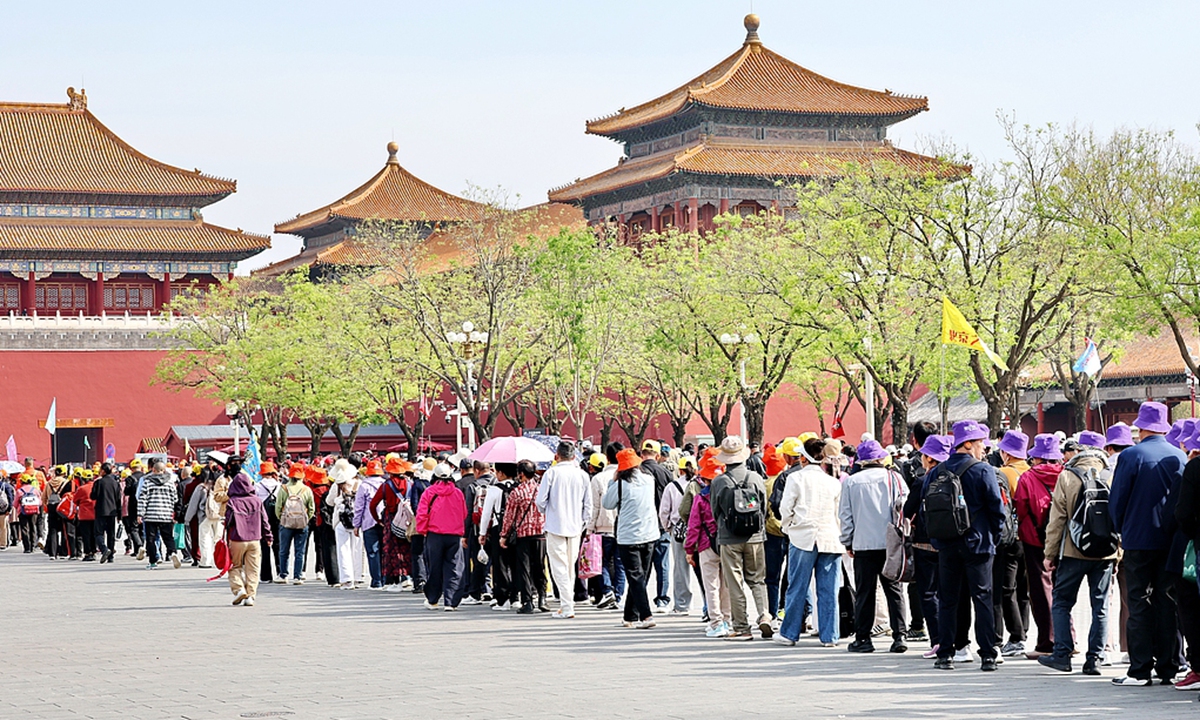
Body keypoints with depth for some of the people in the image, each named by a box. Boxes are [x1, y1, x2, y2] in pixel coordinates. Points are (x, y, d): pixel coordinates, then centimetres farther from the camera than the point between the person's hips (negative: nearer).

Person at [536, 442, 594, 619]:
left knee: (559, 566, -3)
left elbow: (541, 501, -8)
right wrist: (583, 524, 14)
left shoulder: (552, 473, -8)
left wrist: (546, 513, 13)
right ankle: (567, 602, 19)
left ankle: (567, 607, -9)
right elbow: (588, 504, 4)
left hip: (555, 526, -4)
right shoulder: (582, 475, 3)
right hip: (575, 527, 4)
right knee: (570, 567, 15)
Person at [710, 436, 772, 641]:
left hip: (729, 539, -2)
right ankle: (764, 616, -4)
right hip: (755, 537, 2)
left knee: (735, 584, 4)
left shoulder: (718, 482, -9)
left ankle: (741, 628, 4)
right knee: (757, 579, 13)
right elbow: (764, 506, 7)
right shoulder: (756, 478, -4)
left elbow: (715, 512, 2)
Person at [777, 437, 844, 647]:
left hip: (803, 537, -2)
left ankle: (789, 633, 10)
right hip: (831, 539, 2)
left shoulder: (796, 478, -2)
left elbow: (785, 508, -1)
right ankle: (829, 636, 4)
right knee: (828, 591, 3)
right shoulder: (833, 482, 6)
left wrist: (788, 527, 17)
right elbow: (840, 512, 11)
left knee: (797, 588, 4)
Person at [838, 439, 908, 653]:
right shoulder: (893, 477, 0)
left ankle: (863, 638, 7)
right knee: (894, 590, 5)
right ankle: (899, 636, 0)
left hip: (864, 545, -1)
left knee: (864, 592, 5)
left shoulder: (851, 482, 0)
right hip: (890, 544, 1)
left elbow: (845, 515, 3)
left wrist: (847, 543, 13)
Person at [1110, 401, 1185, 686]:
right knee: (1168, 602, 8)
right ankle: (1168, 668, 10)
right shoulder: (1179, 456, 2)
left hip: (1139, 540, -4)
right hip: (1172, 541, 4)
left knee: (1139, 604, 0)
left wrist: (1123, 530, 10)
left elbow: (1116, 501, -7)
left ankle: (1140, 670, -3)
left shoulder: (1131, 456, -10)